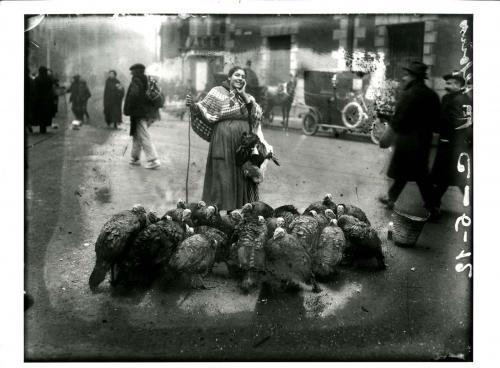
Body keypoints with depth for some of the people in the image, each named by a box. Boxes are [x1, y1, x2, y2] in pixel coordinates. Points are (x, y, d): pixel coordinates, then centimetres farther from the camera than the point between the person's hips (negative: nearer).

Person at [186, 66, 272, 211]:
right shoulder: (218, 92, 2)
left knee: (242, 176, 7)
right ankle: (220, 210, 7)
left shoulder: (248, 97, 14)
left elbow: (257, 115, 0)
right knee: (222, 176, -2)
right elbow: (204, 110, -6)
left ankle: (241, 210, 17)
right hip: (223, 142, -4)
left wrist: (244, 95, -6)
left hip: (244, 143, 4)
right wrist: (193, 106, -26)